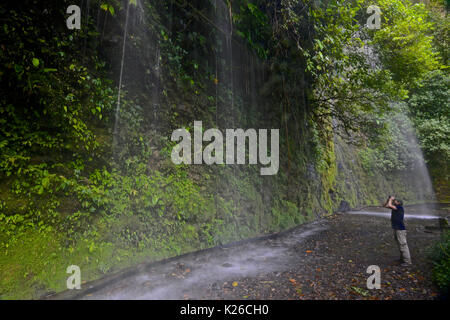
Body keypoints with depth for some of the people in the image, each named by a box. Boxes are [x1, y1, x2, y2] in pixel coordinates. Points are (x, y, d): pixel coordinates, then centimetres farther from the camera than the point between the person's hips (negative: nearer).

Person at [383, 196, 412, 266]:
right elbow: (386, 205, 19)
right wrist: (389, 199, 8)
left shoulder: (400, 207, -13)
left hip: (400, 229, -9)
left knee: (403, 245, -5)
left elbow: (389, 205, -23)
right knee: (400, 245, 18)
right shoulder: (395, 208, 11)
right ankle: (402, 258, 29)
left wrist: (391, 199, -6)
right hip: (396, 229, 9)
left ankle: (407, 261, 1)